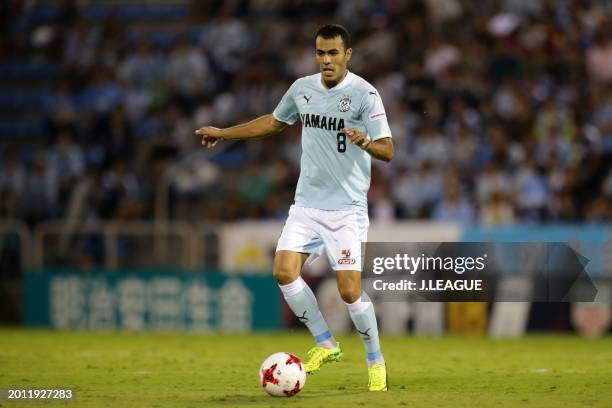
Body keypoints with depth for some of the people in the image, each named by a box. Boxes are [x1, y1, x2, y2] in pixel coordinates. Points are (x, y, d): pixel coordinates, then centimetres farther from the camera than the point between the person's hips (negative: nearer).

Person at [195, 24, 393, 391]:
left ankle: (376, 360, 10)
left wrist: (366, 143, -34)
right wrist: (224, 133, 29)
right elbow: (274, 122, 26)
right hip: (307, 203, 5)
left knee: (349, 289, -11)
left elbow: (388, 150, -13)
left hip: (347, 207, -5)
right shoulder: (302, 89, 7)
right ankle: (326, 344, 5)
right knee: (285, 270, -11)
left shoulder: (364, 93, -10)